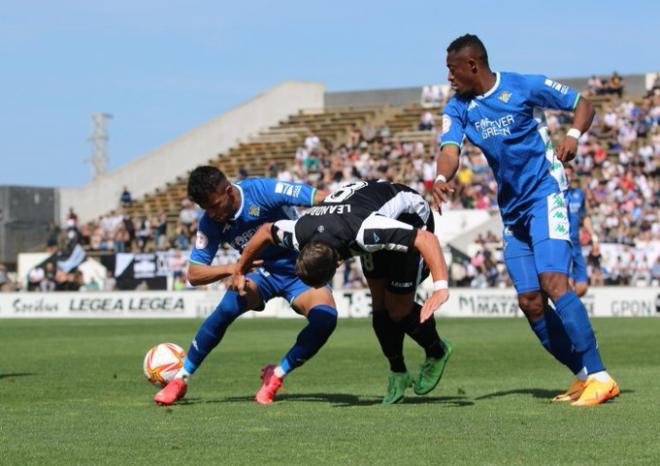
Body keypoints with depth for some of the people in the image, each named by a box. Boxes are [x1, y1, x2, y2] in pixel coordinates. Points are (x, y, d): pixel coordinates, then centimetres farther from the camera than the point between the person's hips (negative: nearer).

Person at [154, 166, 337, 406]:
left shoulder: (262, 190, -25)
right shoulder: (210, 223, -12)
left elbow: (324, 199, -26)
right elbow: (194, 274, -11)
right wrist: (231, 269, -29)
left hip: (300, 271, -2)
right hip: (263, 272, 2)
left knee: (325, 317, -31)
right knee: (231, 303, -30)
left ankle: (277, 375, -9)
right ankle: (180, 379, -17)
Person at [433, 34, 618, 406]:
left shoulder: (524, 87, -8)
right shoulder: (458, 109, 5)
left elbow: (583, 105, 0)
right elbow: (451, 150, -11)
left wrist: (574, 136, -20)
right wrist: (442, 178, -33)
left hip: (545, 196, -7)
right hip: (512, 210, 7)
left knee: (553, 281, -23)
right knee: (529, 301, 1)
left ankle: (600, 378, -24)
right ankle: (583, 375, 11)